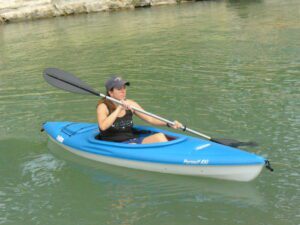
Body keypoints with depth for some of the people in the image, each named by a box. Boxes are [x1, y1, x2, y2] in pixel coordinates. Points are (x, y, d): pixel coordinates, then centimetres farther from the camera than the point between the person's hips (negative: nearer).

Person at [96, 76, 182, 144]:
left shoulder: (130, 104, 9)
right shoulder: (103, 106, -6)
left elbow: (149, 119, 8)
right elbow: (103, 127, -24)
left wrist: (169, 124, -6)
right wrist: (119, 108, -23)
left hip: (132, 140, 6)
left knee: (159, 136, -17)